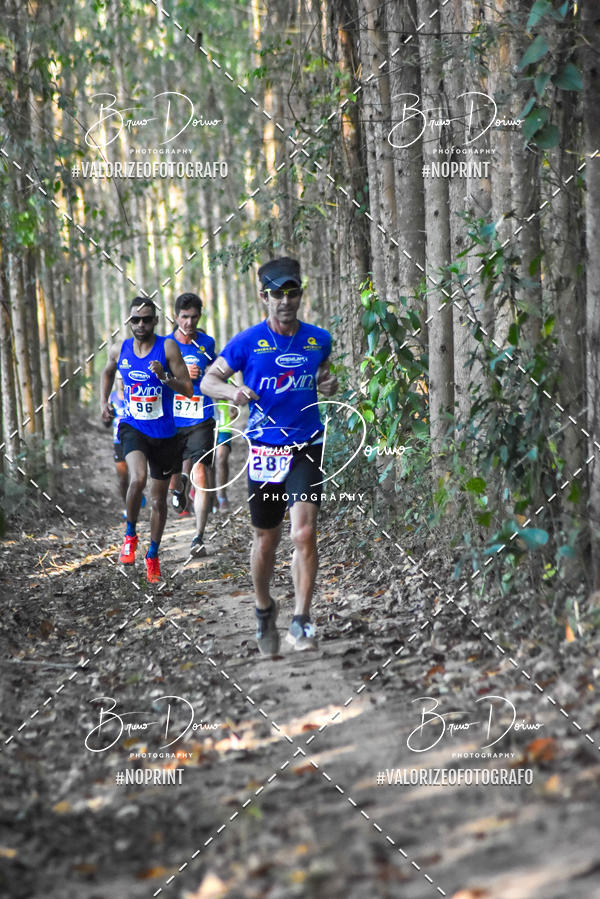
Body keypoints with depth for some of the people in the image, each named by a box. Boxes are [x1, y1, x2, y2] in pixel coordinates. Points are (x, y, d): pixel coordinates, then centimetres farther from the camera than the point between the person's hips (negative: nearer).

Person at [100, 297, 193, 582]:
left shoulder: (167, 347, -10)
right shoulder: (119, 350, 0)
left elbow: (188, 390, -12)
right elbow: (107, 372, 24)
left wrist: (165, 377, -28)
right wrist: (103, 401, 11)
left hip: (164, 433, 0)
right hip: (132, 428, 0)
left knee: (159, 498, 11)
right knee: (137, 479, -28)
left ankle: (153, 555, 30)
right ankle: (130, 534, -2)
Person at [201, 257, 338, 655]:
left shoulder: (319, 339, 4)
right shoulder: (248, 341, -4)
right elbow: (208, 380, 4)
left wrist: (329, 385, -1)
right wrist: (232, 390, -18)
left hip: (307, 449, 0)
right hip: (264, 450, 0)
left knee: (305, 533, -16)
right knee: (266, 540, 10)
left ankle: (302, 621, -9)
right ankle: (264, 609, 35)